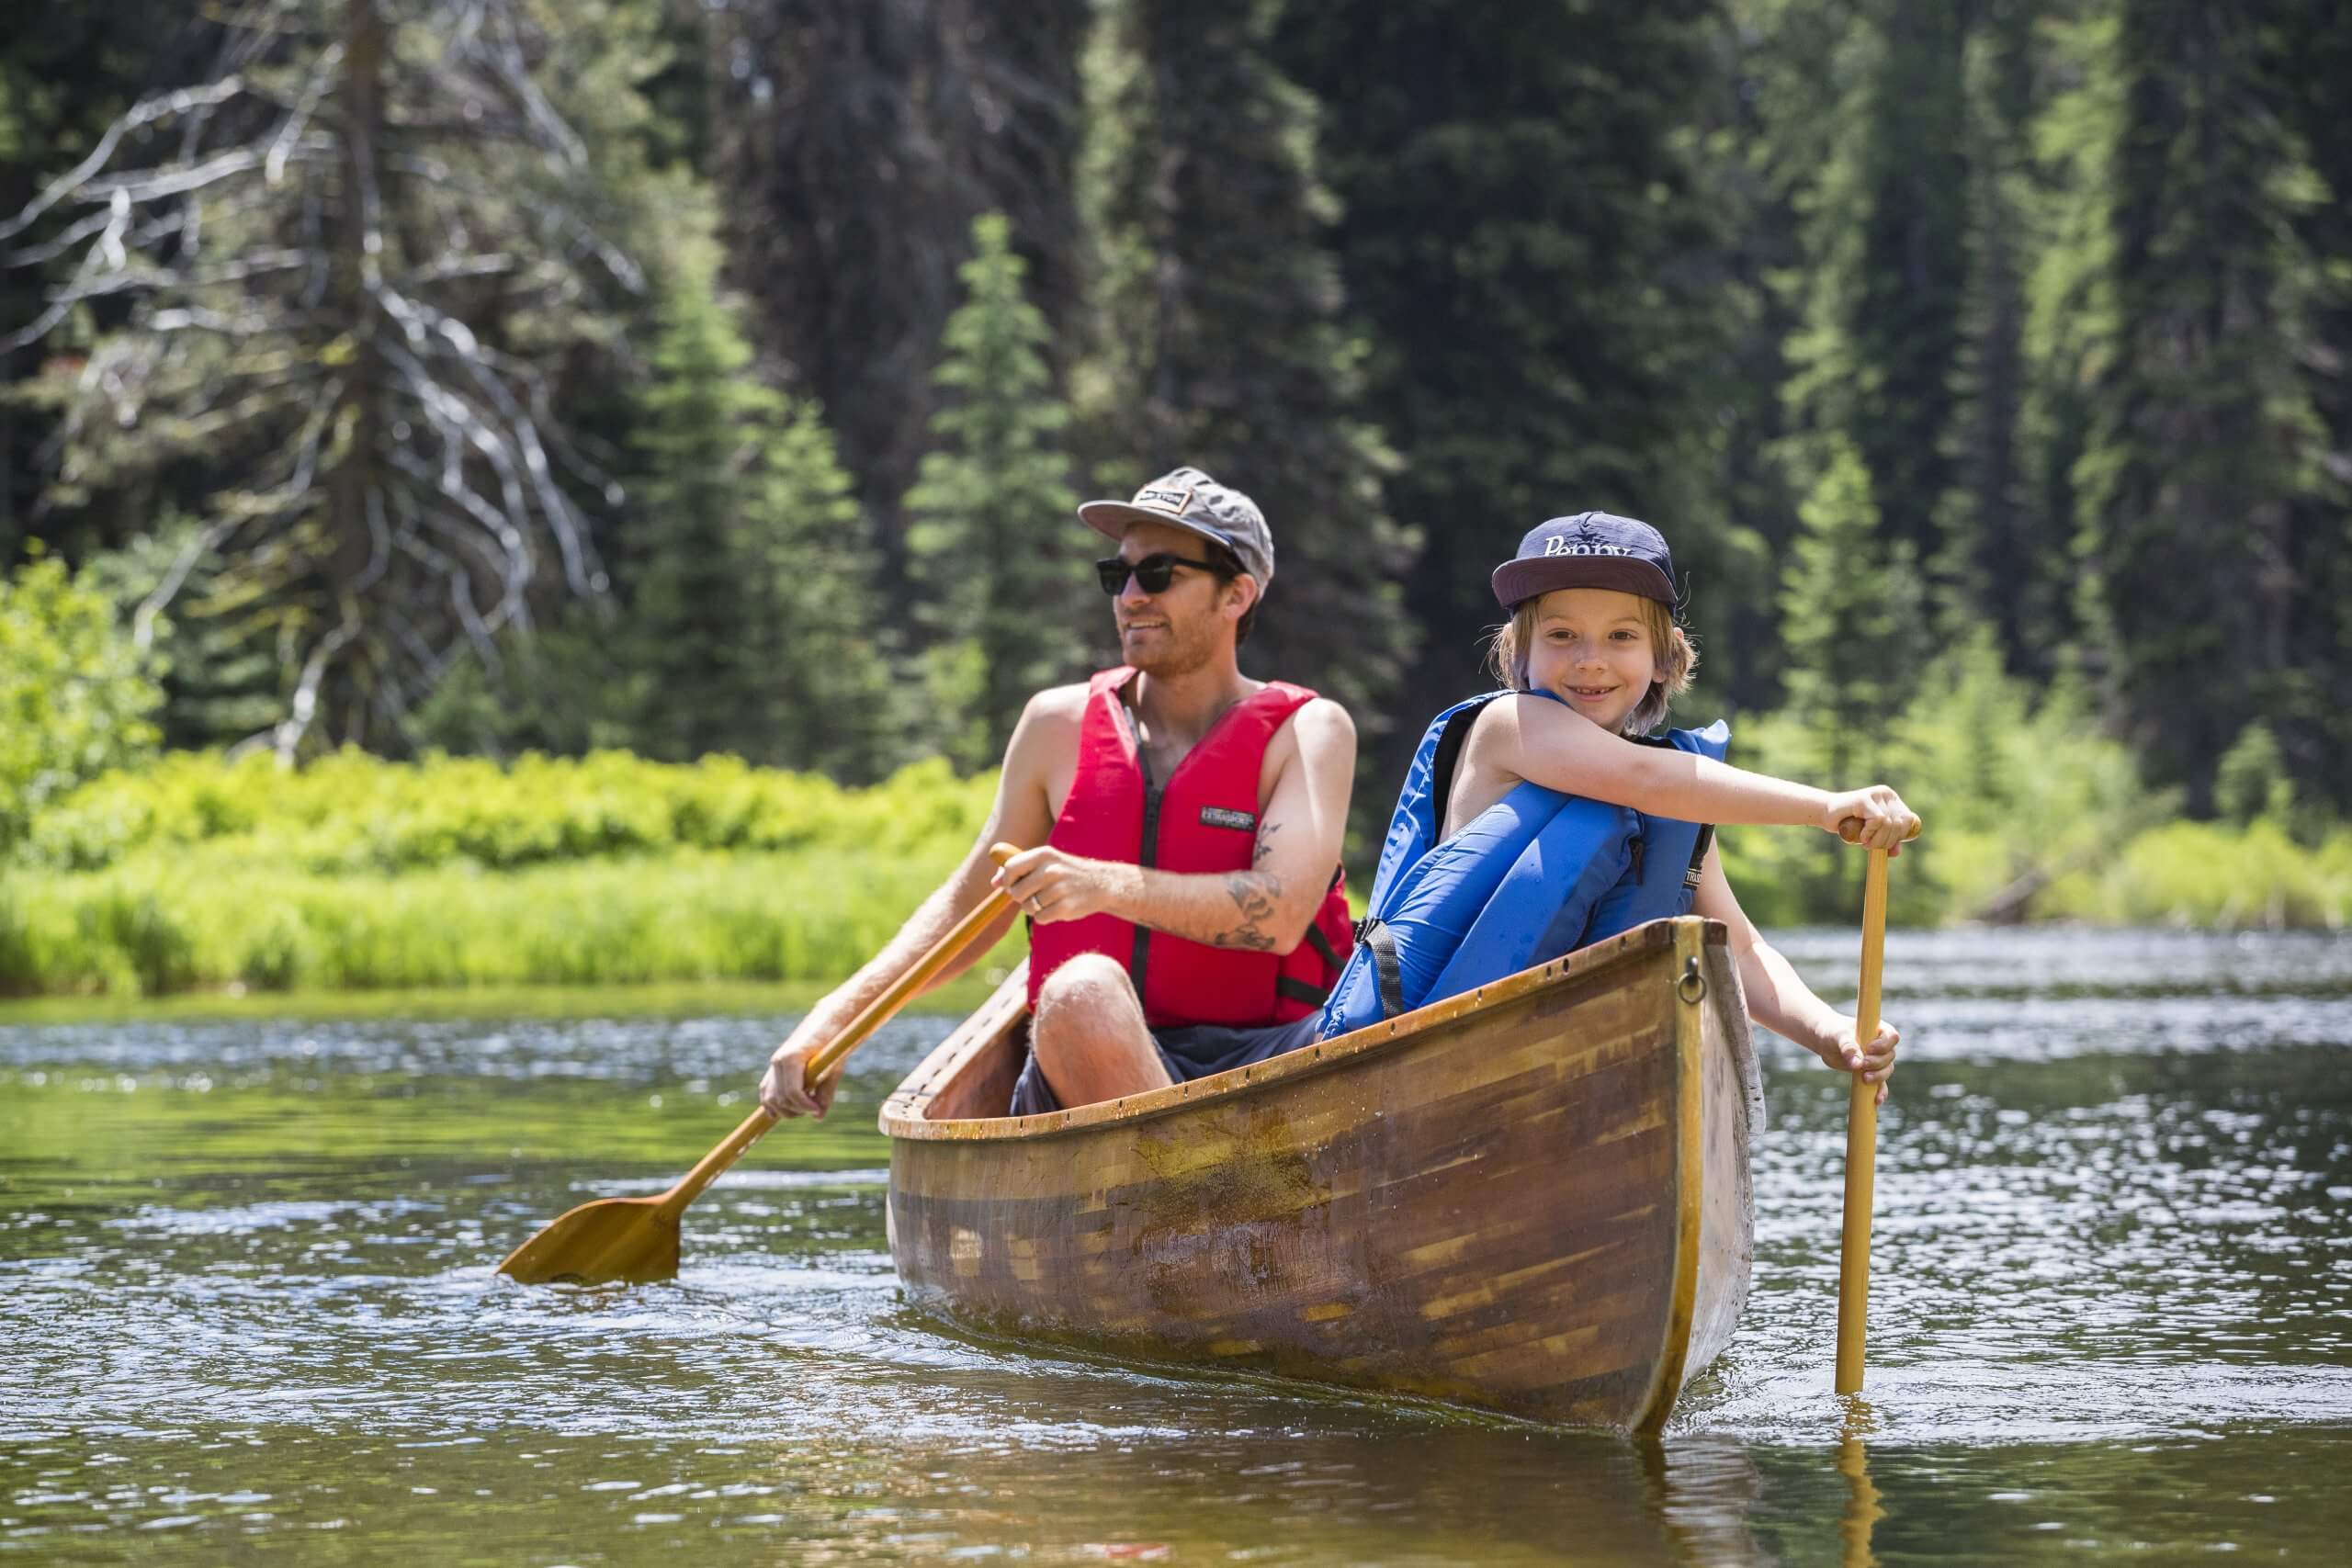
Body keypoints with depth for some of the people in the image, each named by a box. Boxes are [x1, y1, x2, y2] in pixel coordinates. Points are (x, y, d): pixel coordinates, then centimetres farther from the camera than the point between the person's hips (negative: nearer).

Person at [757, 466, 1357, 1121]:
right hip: (1093, 1072, 2)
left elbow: (1281, 915, -14)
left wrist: (1110, 886, -30)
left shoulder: (1308, 731, 3)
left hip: (1270, 1066, -1)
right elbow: (968, 903, 20)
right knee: (1083, 992, -35)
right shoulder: (1060, 724, 12)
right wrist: (835, 1017, 5)